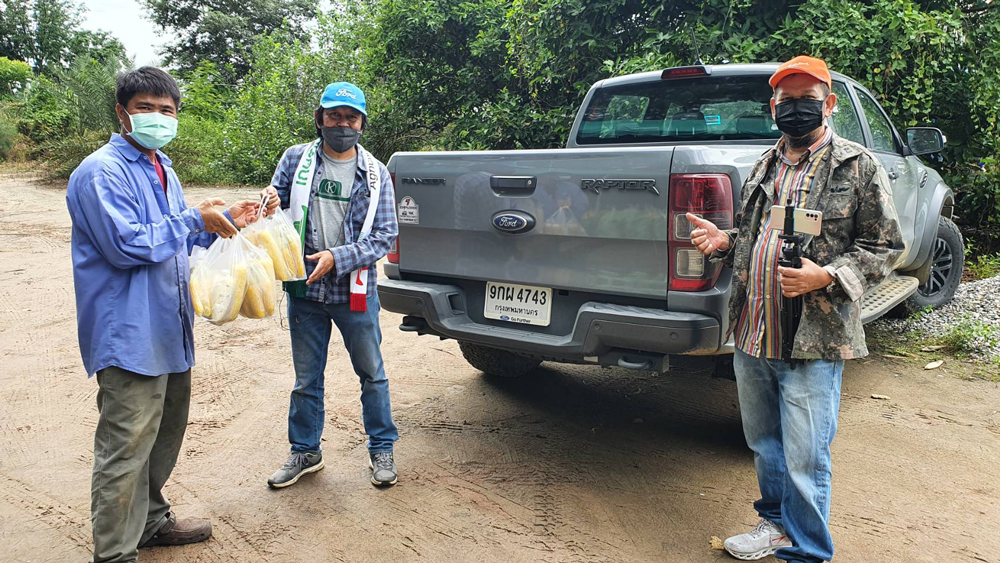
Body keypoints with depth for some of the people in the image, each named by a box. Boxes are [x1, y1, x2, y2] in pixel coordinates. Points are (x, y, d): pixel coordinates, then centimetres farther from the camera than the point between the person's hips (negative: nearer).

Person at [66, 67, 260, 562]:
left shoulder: (161, 171, 16)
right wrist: (195, 219, -16)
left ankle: (151, 521, 38)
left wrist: (225, 221, 9)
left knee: (165, 433, 21)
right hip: (129, 334, -10)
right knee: (126, 447, -3)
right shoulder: (103, 172, -14)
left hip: (169, 330, 10)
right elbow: (127, 244, -23)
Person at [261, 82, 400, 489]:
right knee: (306, 379, 14)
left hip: (355, 292, -1)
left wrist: (337, 257, -19)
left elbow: (384, 237, -5)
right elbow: (275, 207, 9)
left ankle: (381, 449, 27)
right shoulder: (296, 159, 2)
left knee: (372, 375, 10)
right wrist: (271, 206, -16)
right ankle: (305, 451, 32)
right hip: (304, 291, 1)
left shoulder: (375, 174, -2)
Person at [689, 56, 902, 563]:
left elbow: (883, 247, -3)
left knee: (804, 460, 0)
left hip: (813, 341, -6)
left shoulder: (858, 167, -2)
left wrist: (826, 277, -19)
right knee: (764, 444, 19)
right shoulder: (765, 168, 15)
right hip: (751, 334, 6)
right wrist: (724, 241, 4)